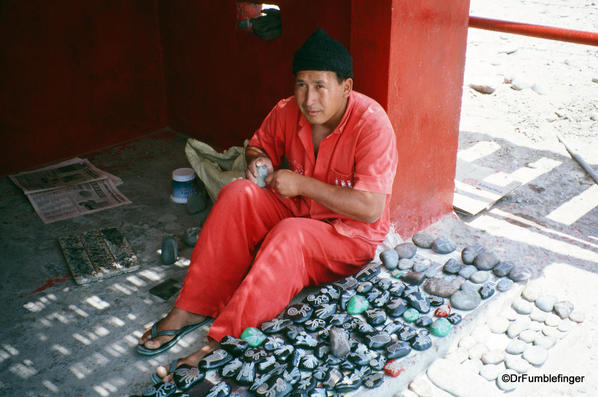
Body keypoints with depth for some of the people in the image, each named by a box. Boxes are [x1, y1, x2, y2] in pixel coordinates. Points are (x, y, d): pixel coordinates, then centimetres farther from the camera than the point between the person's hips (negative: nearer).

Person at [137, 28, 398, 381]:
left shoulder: (371, 124, -23)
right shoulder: (288, 112, -7)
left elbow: (371, 208, -28)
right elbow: (260, 144, 16)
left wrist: (302, 184, -25)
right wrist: (259, 160, -10)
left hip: (353, 236, -5)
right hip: (297, 213, 6)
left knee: (290, 235, -36)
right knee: (239, 194, -19)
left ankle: (221, 344, -34)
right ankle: (191, 310, -18)